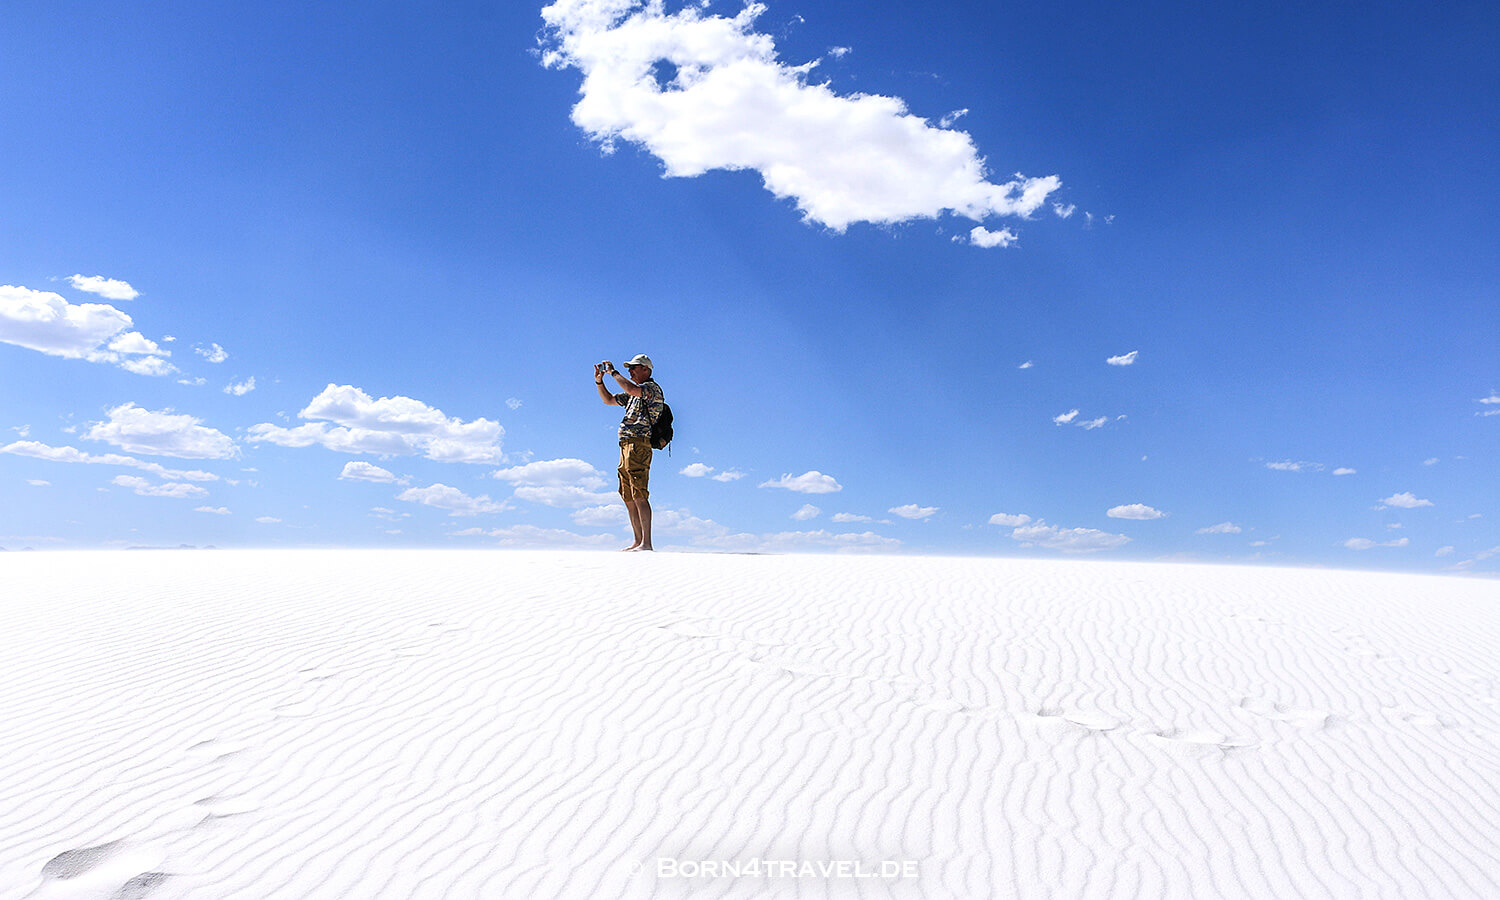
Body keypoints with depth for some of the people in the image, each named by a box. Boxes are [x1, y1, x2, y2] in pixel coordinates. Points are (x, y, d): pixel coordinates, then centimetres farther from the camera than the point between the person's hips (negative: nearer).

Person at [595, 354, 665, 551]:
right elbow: (608, 400, 34)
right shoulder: (634, 394, 26)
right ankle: (638, 542, 9)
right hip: (626, 446, 10)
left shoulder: (652, 388, -3)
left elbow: (631, 389, -23)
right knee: (629, 498, 7)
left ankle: (646, 543, -19)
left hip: (639, 443, -10)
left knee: (639, 496, -16)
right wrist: (599, 381, 19)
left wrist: (614, 372, -10)